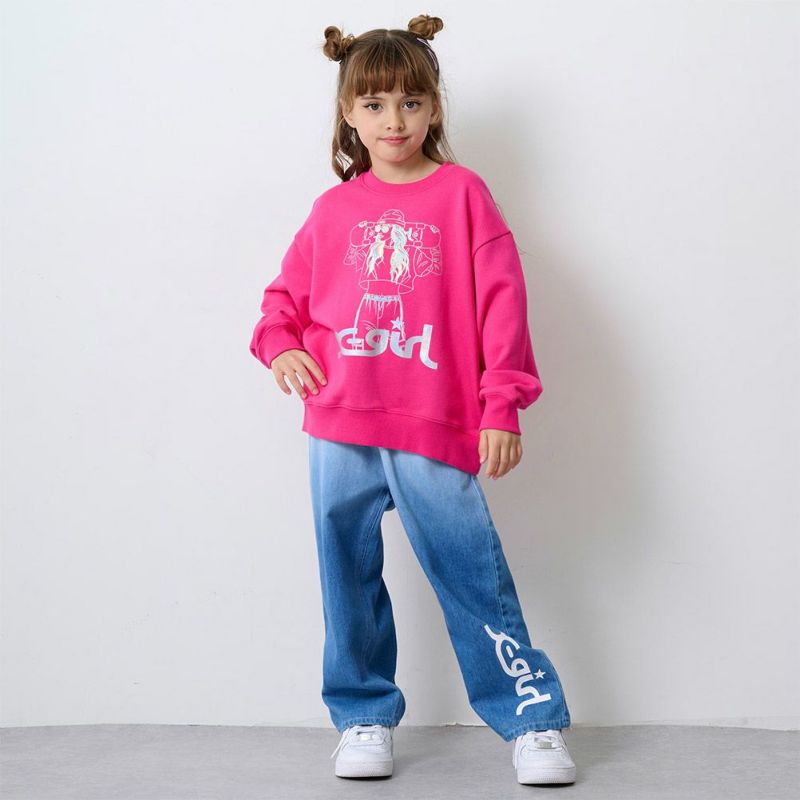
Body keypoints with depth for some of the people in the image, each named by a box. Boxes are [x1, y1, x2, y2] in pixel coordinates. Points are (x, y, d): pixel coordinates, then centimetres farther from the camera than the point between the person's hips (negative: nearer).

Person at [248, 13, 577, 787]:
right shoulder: (334, 209, 9)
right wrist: (279, 346, -4)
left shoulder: (461, 192, 2)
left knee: (474, 574, -2)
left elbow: (501, 299, -2)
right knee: (349, 579, 10)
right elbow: (286, 294, 18)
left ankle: (534, 719, 9)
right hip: (338, 432, 3)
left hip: (435, 432, -3)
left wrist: (503, 405, -8)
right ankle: (363, 718, 25)